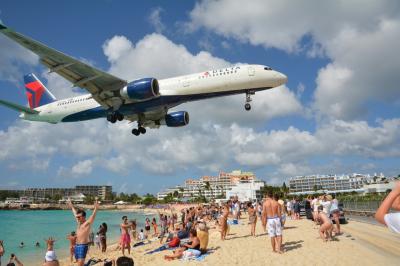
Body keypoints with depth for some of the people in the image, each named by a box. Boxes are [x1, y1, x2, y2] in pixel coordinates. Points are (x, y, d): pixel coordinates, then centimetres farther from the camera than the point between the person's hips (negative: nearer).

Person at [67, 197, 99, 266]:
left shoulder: (87, 223, -7)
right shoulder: (79, 223, 14)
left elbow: (93, 215, -22)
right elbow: (75, 212, 26)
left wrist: (96, 208, -37)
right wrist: (71, 205, 37)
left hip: (83, 246, -8)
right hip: (77, 246, 8)